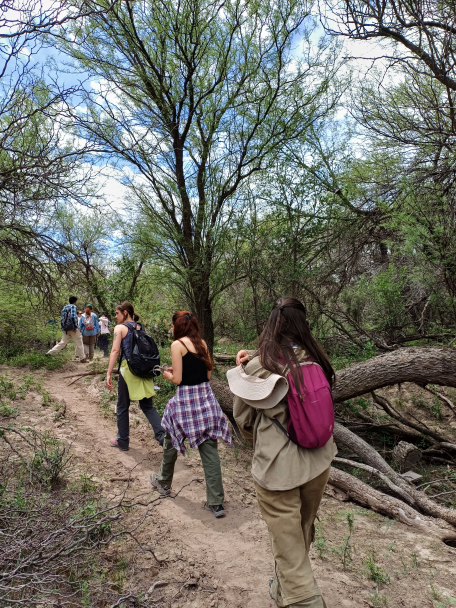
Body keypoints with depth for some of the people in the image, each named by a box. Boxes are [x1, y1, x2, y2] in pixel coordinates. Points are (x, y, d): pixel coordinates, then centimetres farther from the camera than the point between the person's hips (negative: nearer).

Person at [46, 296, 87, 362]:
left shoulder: (64, 307, 16)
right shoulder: (73, 306, -8)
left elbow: (62, 318, 17)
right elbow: (73, 316, -21)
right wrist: (75, 327, -17)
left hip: (65, 329, 7)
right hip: (72, 328, -7)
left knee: (62, 342, 12)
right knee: (79, 343, 2)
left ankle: (50, 352, 4)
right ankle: (82, 358, 5)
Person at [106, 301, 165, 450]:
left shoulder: (120, 328, -4)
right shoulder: (141, 327, 12)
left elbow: (115, 351, -14)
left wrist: (108, 374, -15)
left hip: (128, 369, -5)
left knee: (122, 406, 13)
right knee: (147, 405, 12)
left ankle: (122, 441, 24)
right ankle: (163, 435, -2)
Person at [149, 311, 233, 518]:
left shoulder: (177, 345, -10)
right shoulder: (202, 343, 7)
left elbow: (177, 379, -12)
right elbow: (208, 373, 11)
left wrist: (167, 375, 9)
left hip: (185, 399, -5)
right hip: (206, 397, 5)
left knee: (171, 442, 20)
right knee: (210, 449, 7)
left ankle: (164, 483, 43)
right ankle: (216, 503, 10)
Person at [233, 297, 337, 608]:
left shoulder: (258, 367, -16)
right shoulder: (317, 360, -5)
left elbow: (243, 418, -3)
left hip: (277, 467, -6)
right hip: (318, 462, 6)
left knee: (289, 547, 11)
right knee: (302, 536, 27)